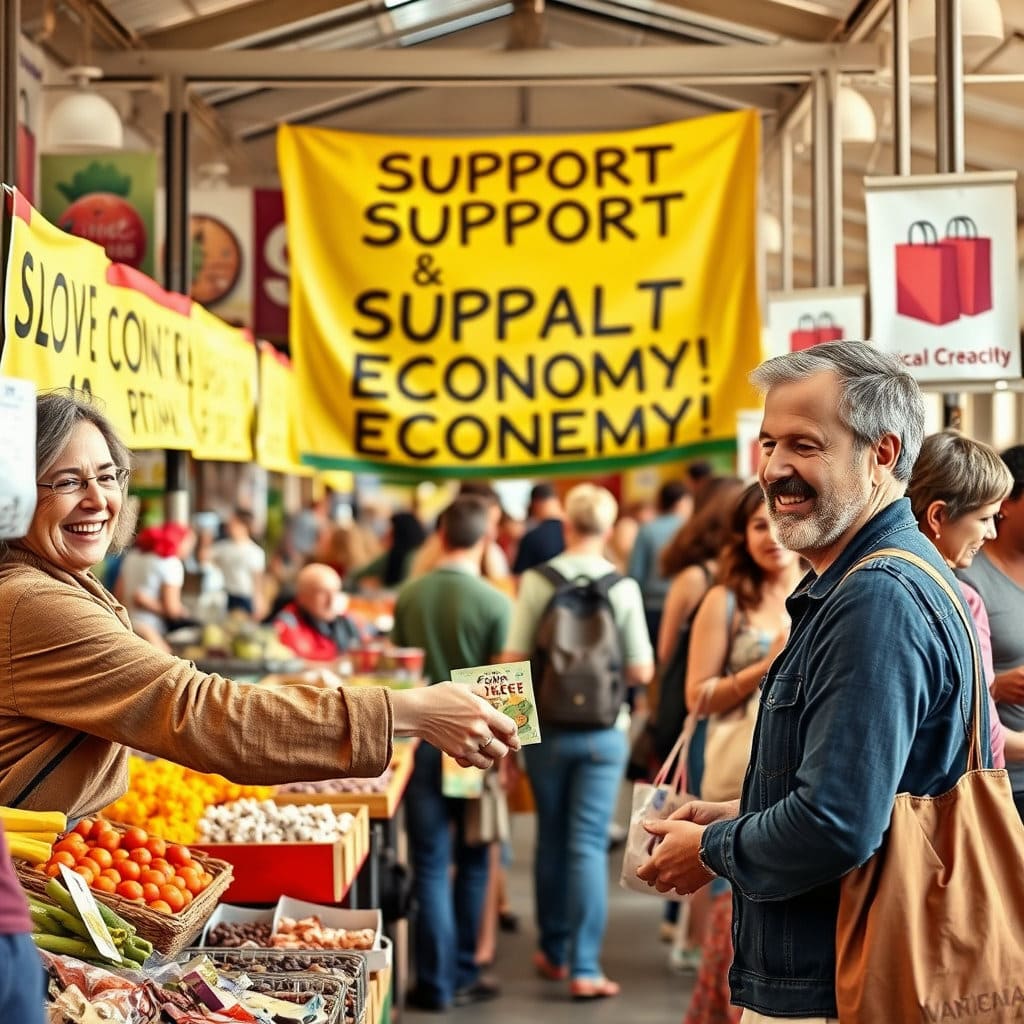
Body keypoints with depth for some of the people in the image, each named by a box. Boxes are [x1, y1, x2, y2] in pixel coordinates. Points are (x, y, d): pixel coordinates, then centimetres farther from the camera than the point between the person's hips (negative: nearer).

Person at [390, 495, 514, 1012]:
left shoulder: (408, 597, -1)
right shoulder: (494, 602, -11)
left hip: (423, 737, 2)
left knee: (431, 865, 5)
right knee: (472, 864, 13)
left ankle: (435, 983, 6)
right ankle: (464, 975, 20)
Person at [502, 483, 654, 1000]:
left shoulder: (537, 580, -7)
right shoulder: (623, 586, -7)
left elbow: (513, 661, -9)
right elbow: (642, 671, -5)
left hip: (547, 729, 1)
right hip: (603, 733, -1)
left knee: (552, 840, 15)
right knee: (589, 845, 2)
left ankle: (554, 953, 28)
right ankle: (584, 967, 0)